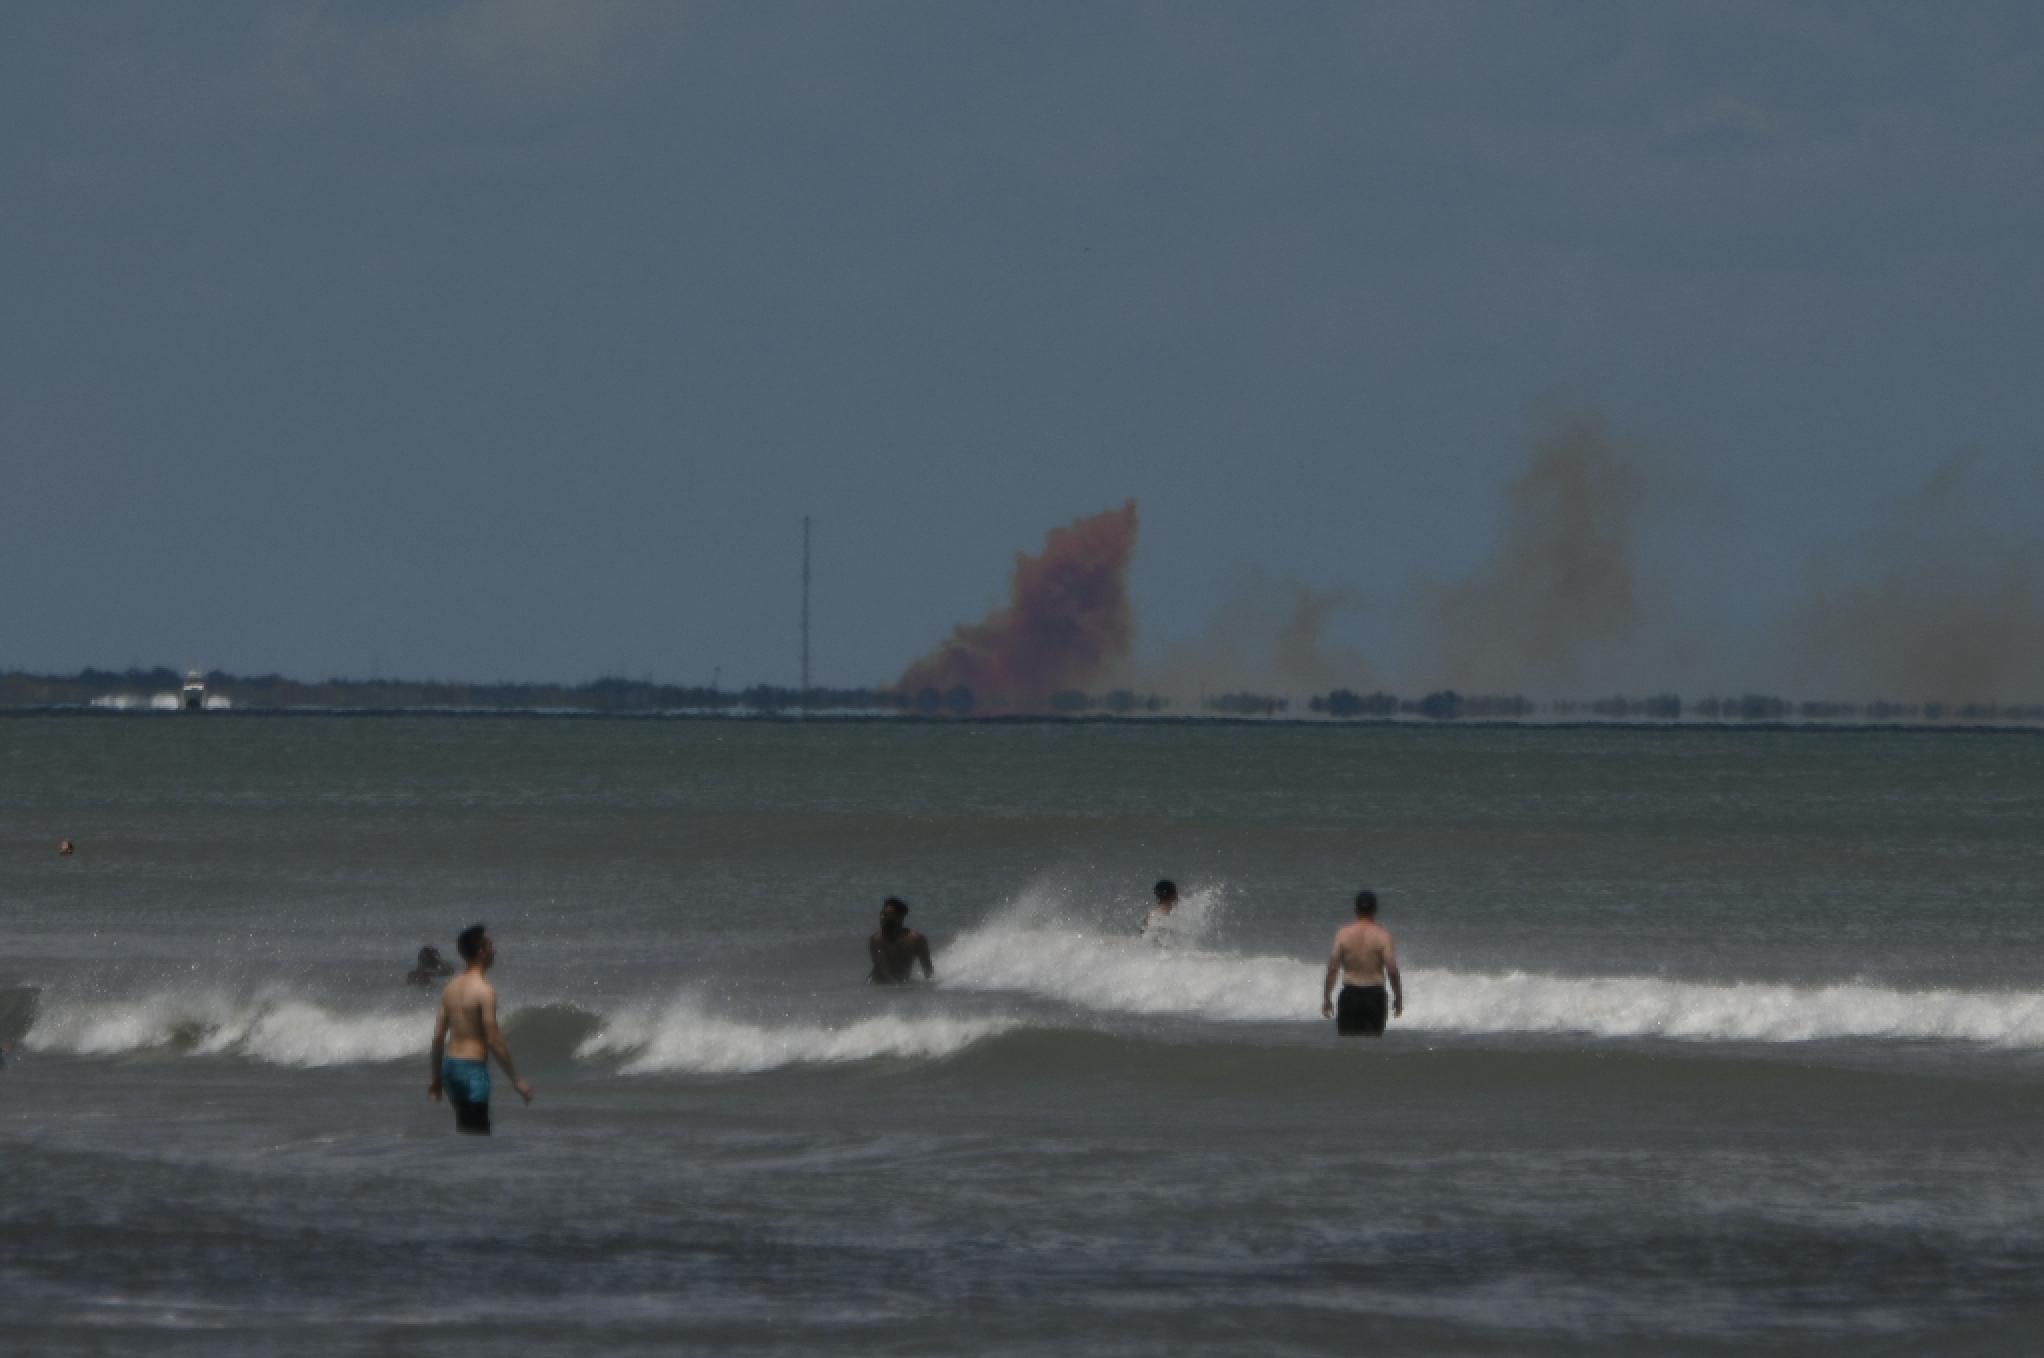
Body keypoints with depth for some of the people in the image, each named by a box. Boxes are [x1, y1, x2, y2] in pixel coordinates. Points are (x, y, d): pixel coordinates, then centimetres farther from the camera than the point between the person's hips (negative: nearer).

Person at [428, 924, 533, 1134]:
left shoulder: (451, 988, 8)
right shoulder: (484, 990, -15)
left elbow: (438, 1037, 11)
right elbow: (494, 1041, -17)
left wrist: (436, 1079, 20)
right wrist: (516, 1080, -11)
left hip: (450, 1067, 8)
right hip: (473, 1069, -8)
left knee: (464, 1132, 18)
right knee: (478, 1134, -6)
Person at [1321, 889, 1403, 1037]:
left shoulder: (1343, 934, -4)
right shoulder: (1383, 935, -7)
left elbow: (1332, 969, -4)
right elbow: (1392, 970, -10)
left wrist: (1326, 998, 4)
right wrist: (1398, 997, 2)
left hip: (1350, 993, 1)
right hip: (1374, 995, -1)